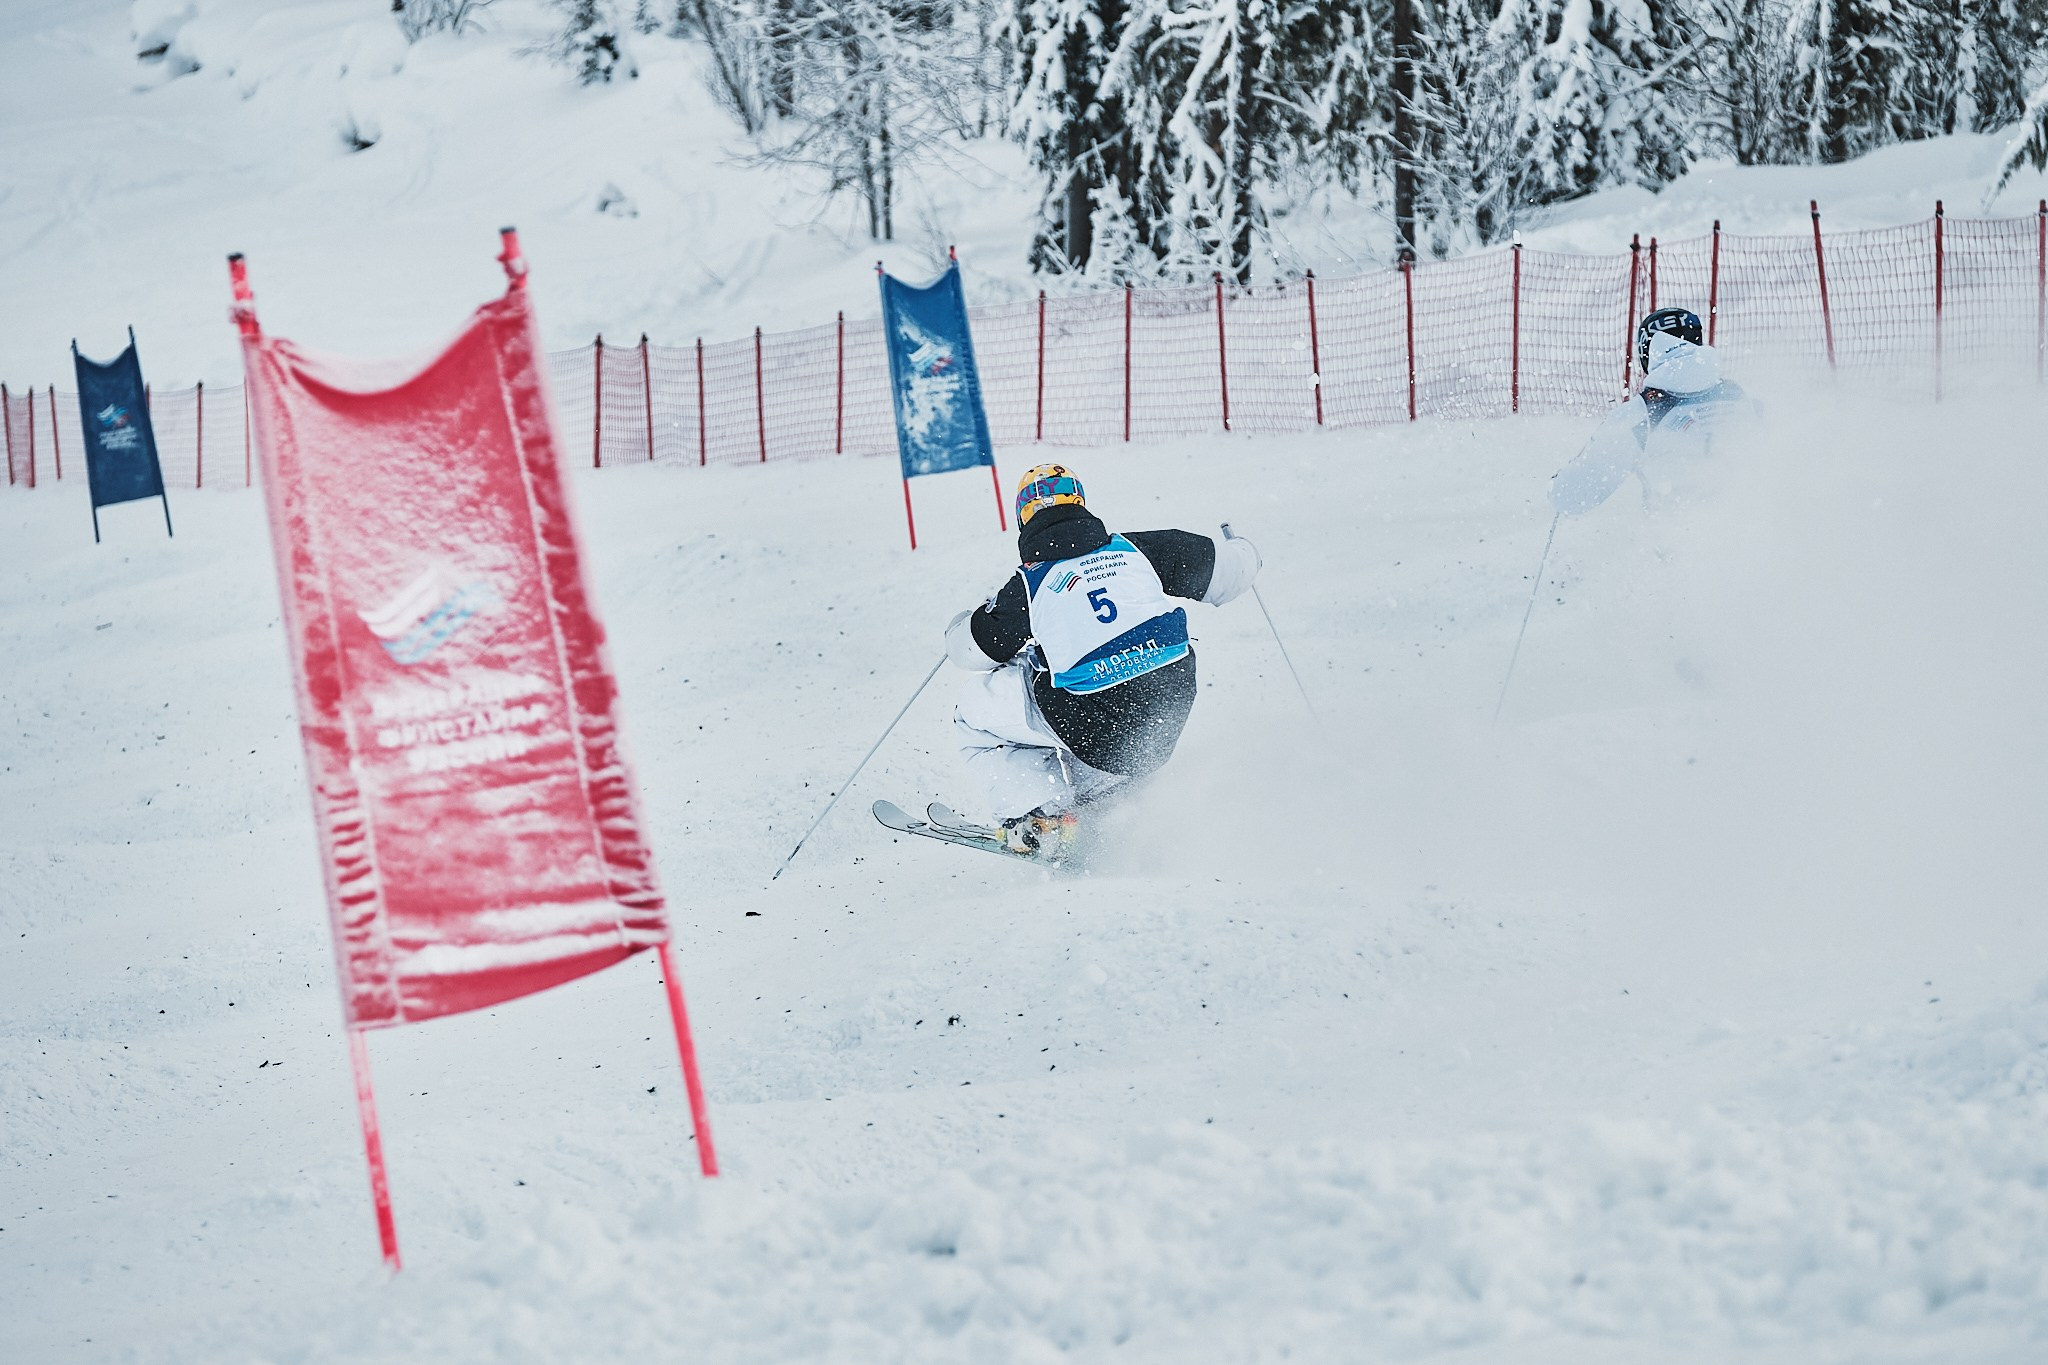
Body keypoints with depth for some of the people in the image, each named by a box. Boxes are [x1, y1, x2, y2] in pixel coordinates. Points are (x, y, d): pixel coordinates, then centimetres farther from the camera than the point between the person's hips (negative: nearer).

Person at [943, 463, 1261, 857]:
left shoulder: (1030, 582, -2)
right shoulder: (1134, 548, 5)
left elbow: (970, 648, 11)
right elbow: (1232, 566, 14)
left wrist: (963, 624, 36)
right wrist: (1237, 549, 39)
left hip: (1099, 736, -5)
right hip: (1170, 718, 5)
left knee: (974, 713, 16)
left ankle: (1039, 816, 1)